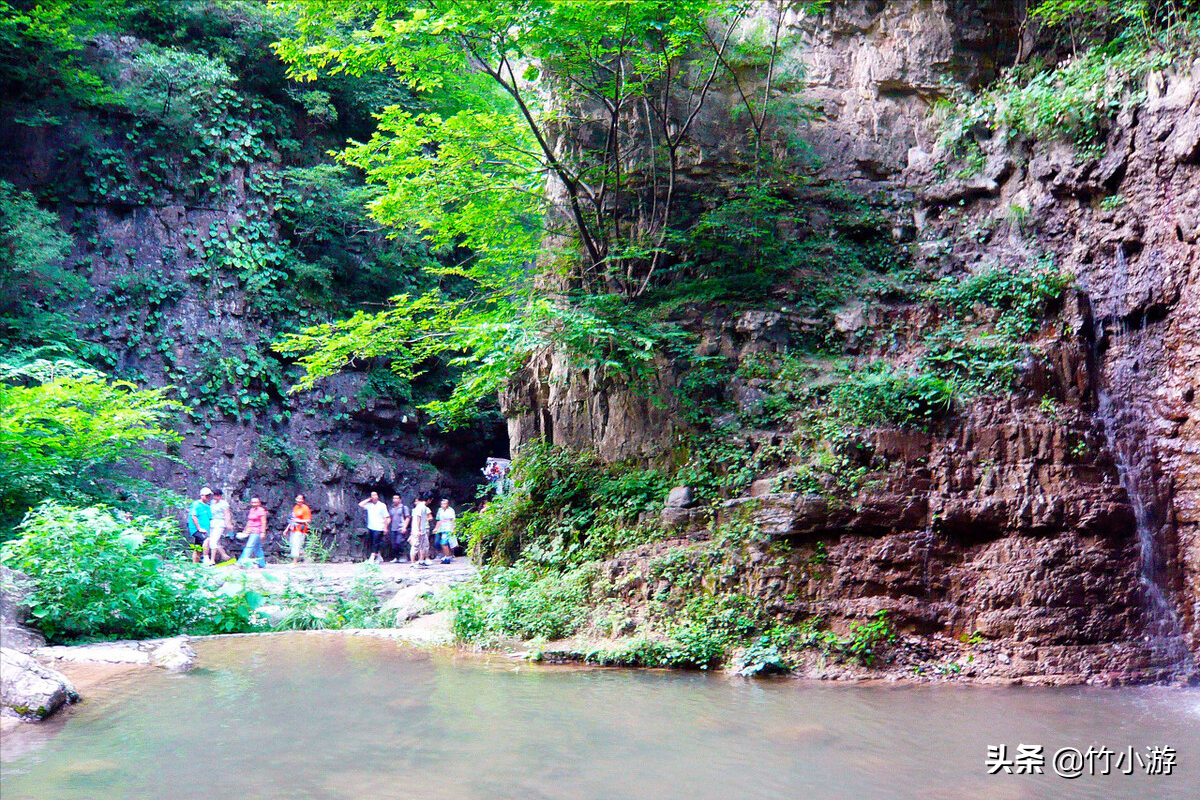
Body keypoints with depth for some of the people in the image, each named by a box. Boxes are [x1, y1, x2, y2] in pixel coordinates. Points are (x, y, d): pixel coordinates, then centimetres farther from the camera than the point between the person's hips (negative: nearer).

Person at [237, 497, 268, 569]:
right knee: (257, 548, 10)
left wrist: (263, 532, -16)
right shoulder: (251, 510, 16)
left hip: (257, 532, -8)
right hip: (251, 532, 8)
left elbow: (263, 522, -11)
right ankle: (262, 564, 15)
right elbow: (249, 522, 23)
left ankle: (242, 562, -20)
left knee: (250, 546, -14)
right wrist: (246, 531, 21)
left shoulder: (261, 510, -9)